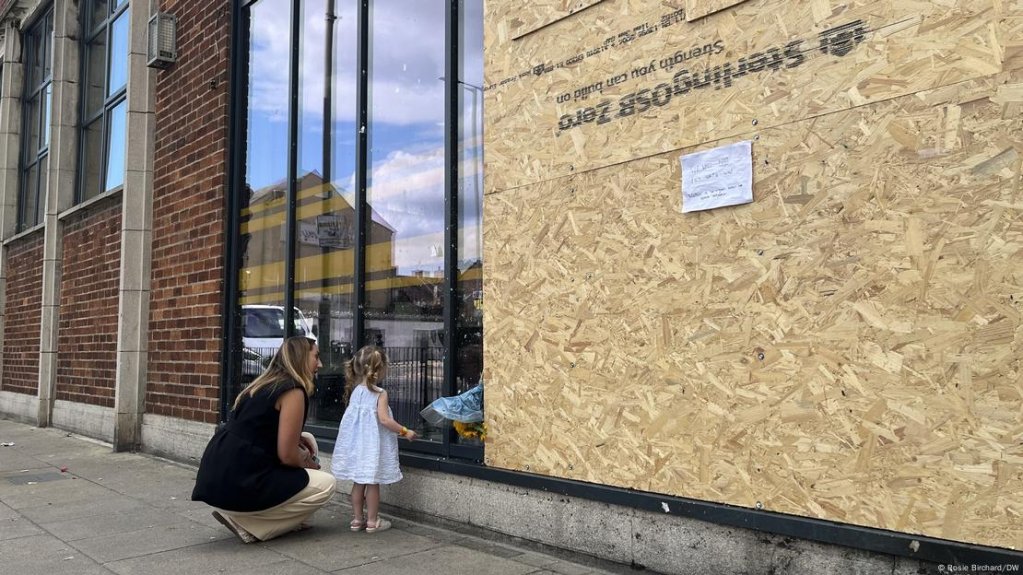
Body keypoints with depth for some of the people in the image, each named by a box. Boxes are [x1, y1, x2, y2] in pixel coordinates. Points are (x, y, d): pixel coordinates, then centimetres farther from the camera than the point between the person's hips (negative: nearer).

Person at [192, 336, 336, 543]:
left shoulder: (265, 384, 15)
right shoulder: (293, 391, -12)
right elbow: (287, 455, -13)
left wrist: (297, 438, 14)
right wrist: (309, 463, 9)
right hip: (239, 485, -9)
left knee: (307, 441, 18)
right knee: (326, 484, -1)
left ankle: (288, 518, 16)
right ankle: (247, 524, -2)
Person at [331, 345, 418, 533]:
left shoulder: (354, 391, 4)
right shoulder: (380, 394, -14)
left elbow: (353, 418, 10)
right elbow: (384, 419, -20)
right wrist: (405, 431, -12)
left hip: (356, 444, 6)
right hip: (373, 445, -6)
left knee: (358, 482, 13)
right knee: (373, 483, 3)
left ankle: (357, 519, 21)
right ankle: (372, 521, 9)